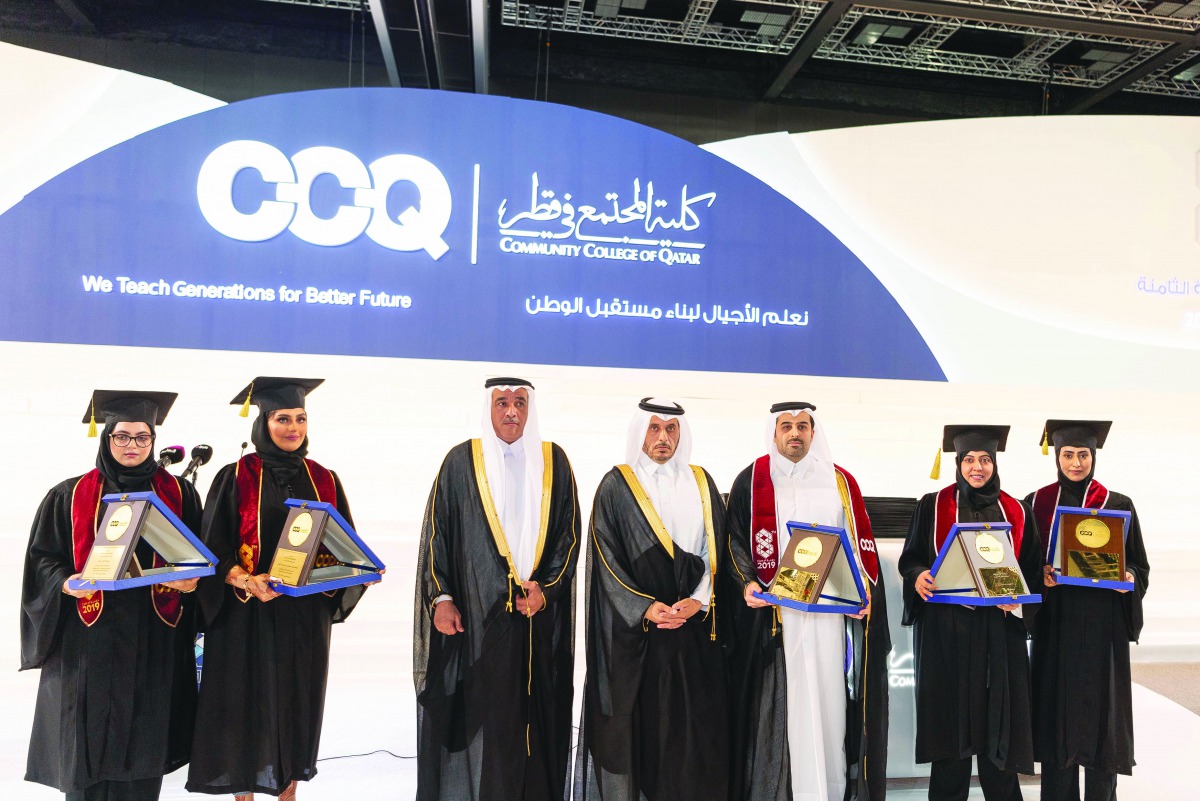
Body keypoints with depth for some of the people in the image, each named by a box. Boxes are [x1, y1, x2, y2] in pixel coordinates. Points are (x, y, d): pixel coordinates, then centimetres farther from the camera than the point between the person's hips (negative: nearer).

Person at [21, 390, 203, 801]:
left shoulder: (179, 494, 7)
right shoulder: (70, 496, 5)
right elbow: (42, 557, 5)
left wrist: (190, 580, -10)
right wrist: (65, 583, -14)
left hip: (153, 641, 1)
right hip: (89, 638, 0)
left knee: (143, 746, 6)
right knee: (87, 742, 3)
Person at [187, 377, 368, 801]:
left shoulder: (324, 480, 6)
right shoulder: (235, 478, -3)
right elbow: (214, 548, -6)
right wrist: (246, 581, -22)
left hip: (306, 615, 3)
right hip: (247, 614, -3)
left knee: (296, 704, 10)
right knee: (247, 705, 3)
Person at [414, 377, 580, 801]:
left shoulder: (553, 462, 5)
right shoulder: (462, 461, 1)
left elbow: (569, 533, 5)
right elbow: (436, 532, 1)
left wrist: (546, 588, -6)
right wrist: (440, 597, -6)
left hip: (539, 615, 2)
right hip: (476, 614, -1)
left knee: (534, 715, 6)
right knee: (481, 715, 1)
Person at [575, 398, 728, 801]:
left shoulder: (701, 482, 10)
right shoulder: (617, 485, 0)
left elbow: (715, 549, 7)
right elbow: (606, 556, -4)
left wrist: (698, 601, -7)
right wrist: (644, 608, -13)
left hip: (694, 624, 3)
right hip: (633, 628, -3)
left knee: (692, 721, 4)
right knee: (637, 719, 0)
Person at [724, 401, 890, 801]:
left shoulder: (840, 482, 12)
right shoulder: (751, 481, 4)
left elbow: (862, 542, 11)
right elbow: (734, 540, 0)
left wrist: (865, 589, -4)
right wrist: (746, 583, -15)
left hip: (830, 614, 2)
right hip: (773, 614, -2)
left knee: (829, 700, 3)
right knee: (776, 704, -1)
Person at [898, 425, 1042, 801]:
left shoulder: (1017, 512, 9)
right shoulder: (933, 505, 3)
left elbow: (1033, 570, 8)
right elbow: (910, 558, 4)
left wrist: (1018, 598, -10)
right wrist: (918, 576, -17)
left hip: (999, 628, 2)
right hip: (946, 627, -1)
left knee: (998, 721, 3)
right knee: (950, 720, 1)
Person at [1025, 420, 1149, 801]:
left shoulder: (1118, 505, 2)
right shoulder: (1037, 503, 5)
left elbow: (1139, 566, 5)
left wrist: (1129, 579, -15)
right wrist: (1040, 576, -12)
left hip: (1102, 623, -1)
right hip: (1054, 623, 1)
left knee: (1100, 712, 2)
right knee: (1057, 711, 4)